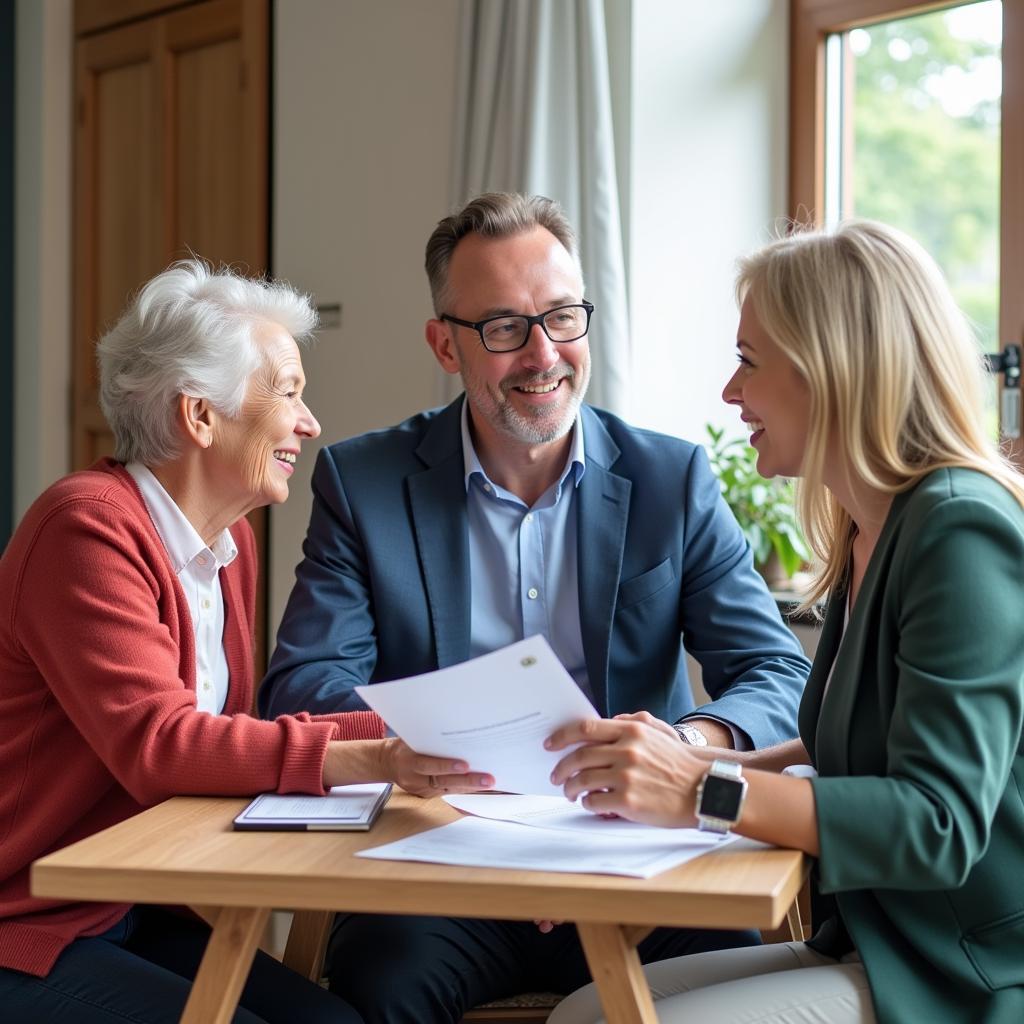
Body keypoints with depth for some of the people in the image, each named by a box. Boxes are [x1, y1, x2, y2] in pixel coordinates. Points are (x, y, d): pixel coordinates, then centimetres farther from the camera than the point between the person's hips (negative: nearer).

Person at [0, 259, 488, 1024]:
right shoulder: (90, 529, -18)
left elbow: (229, 736, 4)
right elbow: (154, 745, -28)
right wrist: (376, 760, -34)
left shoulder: (229, 536, 9)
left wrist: (405, 731, -9)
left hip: (134, 919, 8)